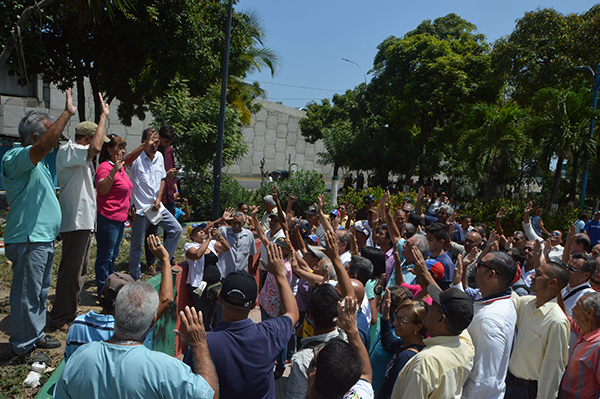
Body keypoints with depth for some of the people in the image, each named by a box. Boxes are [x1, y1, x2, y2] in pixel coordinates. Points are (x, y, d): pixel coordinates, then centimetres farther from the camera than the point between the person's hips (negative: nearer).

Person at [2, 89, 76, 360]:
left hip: (43, 239, 10)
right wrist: (67, 113, -31)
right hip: (28, 240, -10)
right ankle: (22, 346, 13)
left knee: (40, 292, 19)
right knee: (26, 294, 0)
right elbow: (44, 145, -36)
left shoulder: (36, 162, 16)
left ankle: (36, 336, 33)